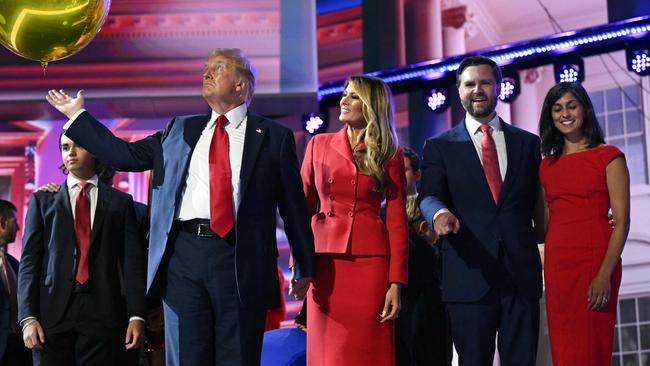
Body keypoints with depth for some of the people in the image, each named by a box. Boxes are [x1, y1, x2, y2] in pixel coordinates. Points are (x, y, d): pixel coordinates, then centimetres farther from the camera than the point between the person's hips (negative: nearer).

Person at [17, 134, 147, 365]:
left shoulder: (120, 202, 13)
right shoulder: (42, 201, 14)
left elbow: (133, 262, 7)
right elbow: (30, 261, 7)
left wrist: (136, 316, -4)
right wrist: (28, 317, -4)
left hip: (103, 314, 0)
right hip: (53, 312, 0)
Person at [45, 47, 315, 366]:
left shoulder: (274, 137, 8)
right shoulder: (179, 130, 19)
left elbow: (294, 206, 9)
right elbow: (126, 155, 16)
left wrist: (304, 269, 9)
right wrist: (77, 115, 17)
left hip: (240, 263, -3)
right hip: (183, 256, 3)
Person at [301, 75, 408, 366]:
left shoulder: (390, 155, 5)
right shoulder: (319, 145, 10)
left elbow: (397, 222, 2)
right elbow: (303, 208, 9)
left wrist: (396, 282, -6)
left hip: (370, 263, -1)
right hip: (326, 263, 2)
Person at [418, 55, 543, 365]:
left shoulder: (528, 143, 15)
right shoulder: (439, 147, 9)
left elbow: (539, 203, 15)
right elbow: (429, 196, -5)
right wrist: (438, 213, -27)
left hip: (521, 273, 2)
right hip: (469, 276, -2)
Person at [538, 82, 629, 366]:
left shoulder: (608, 157, 0)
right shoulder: (547, 165, 15)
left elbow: (621, 220, -7)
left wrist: (605, 274, -17)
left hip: (596, 261, -4)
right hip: (557, 265, 5)